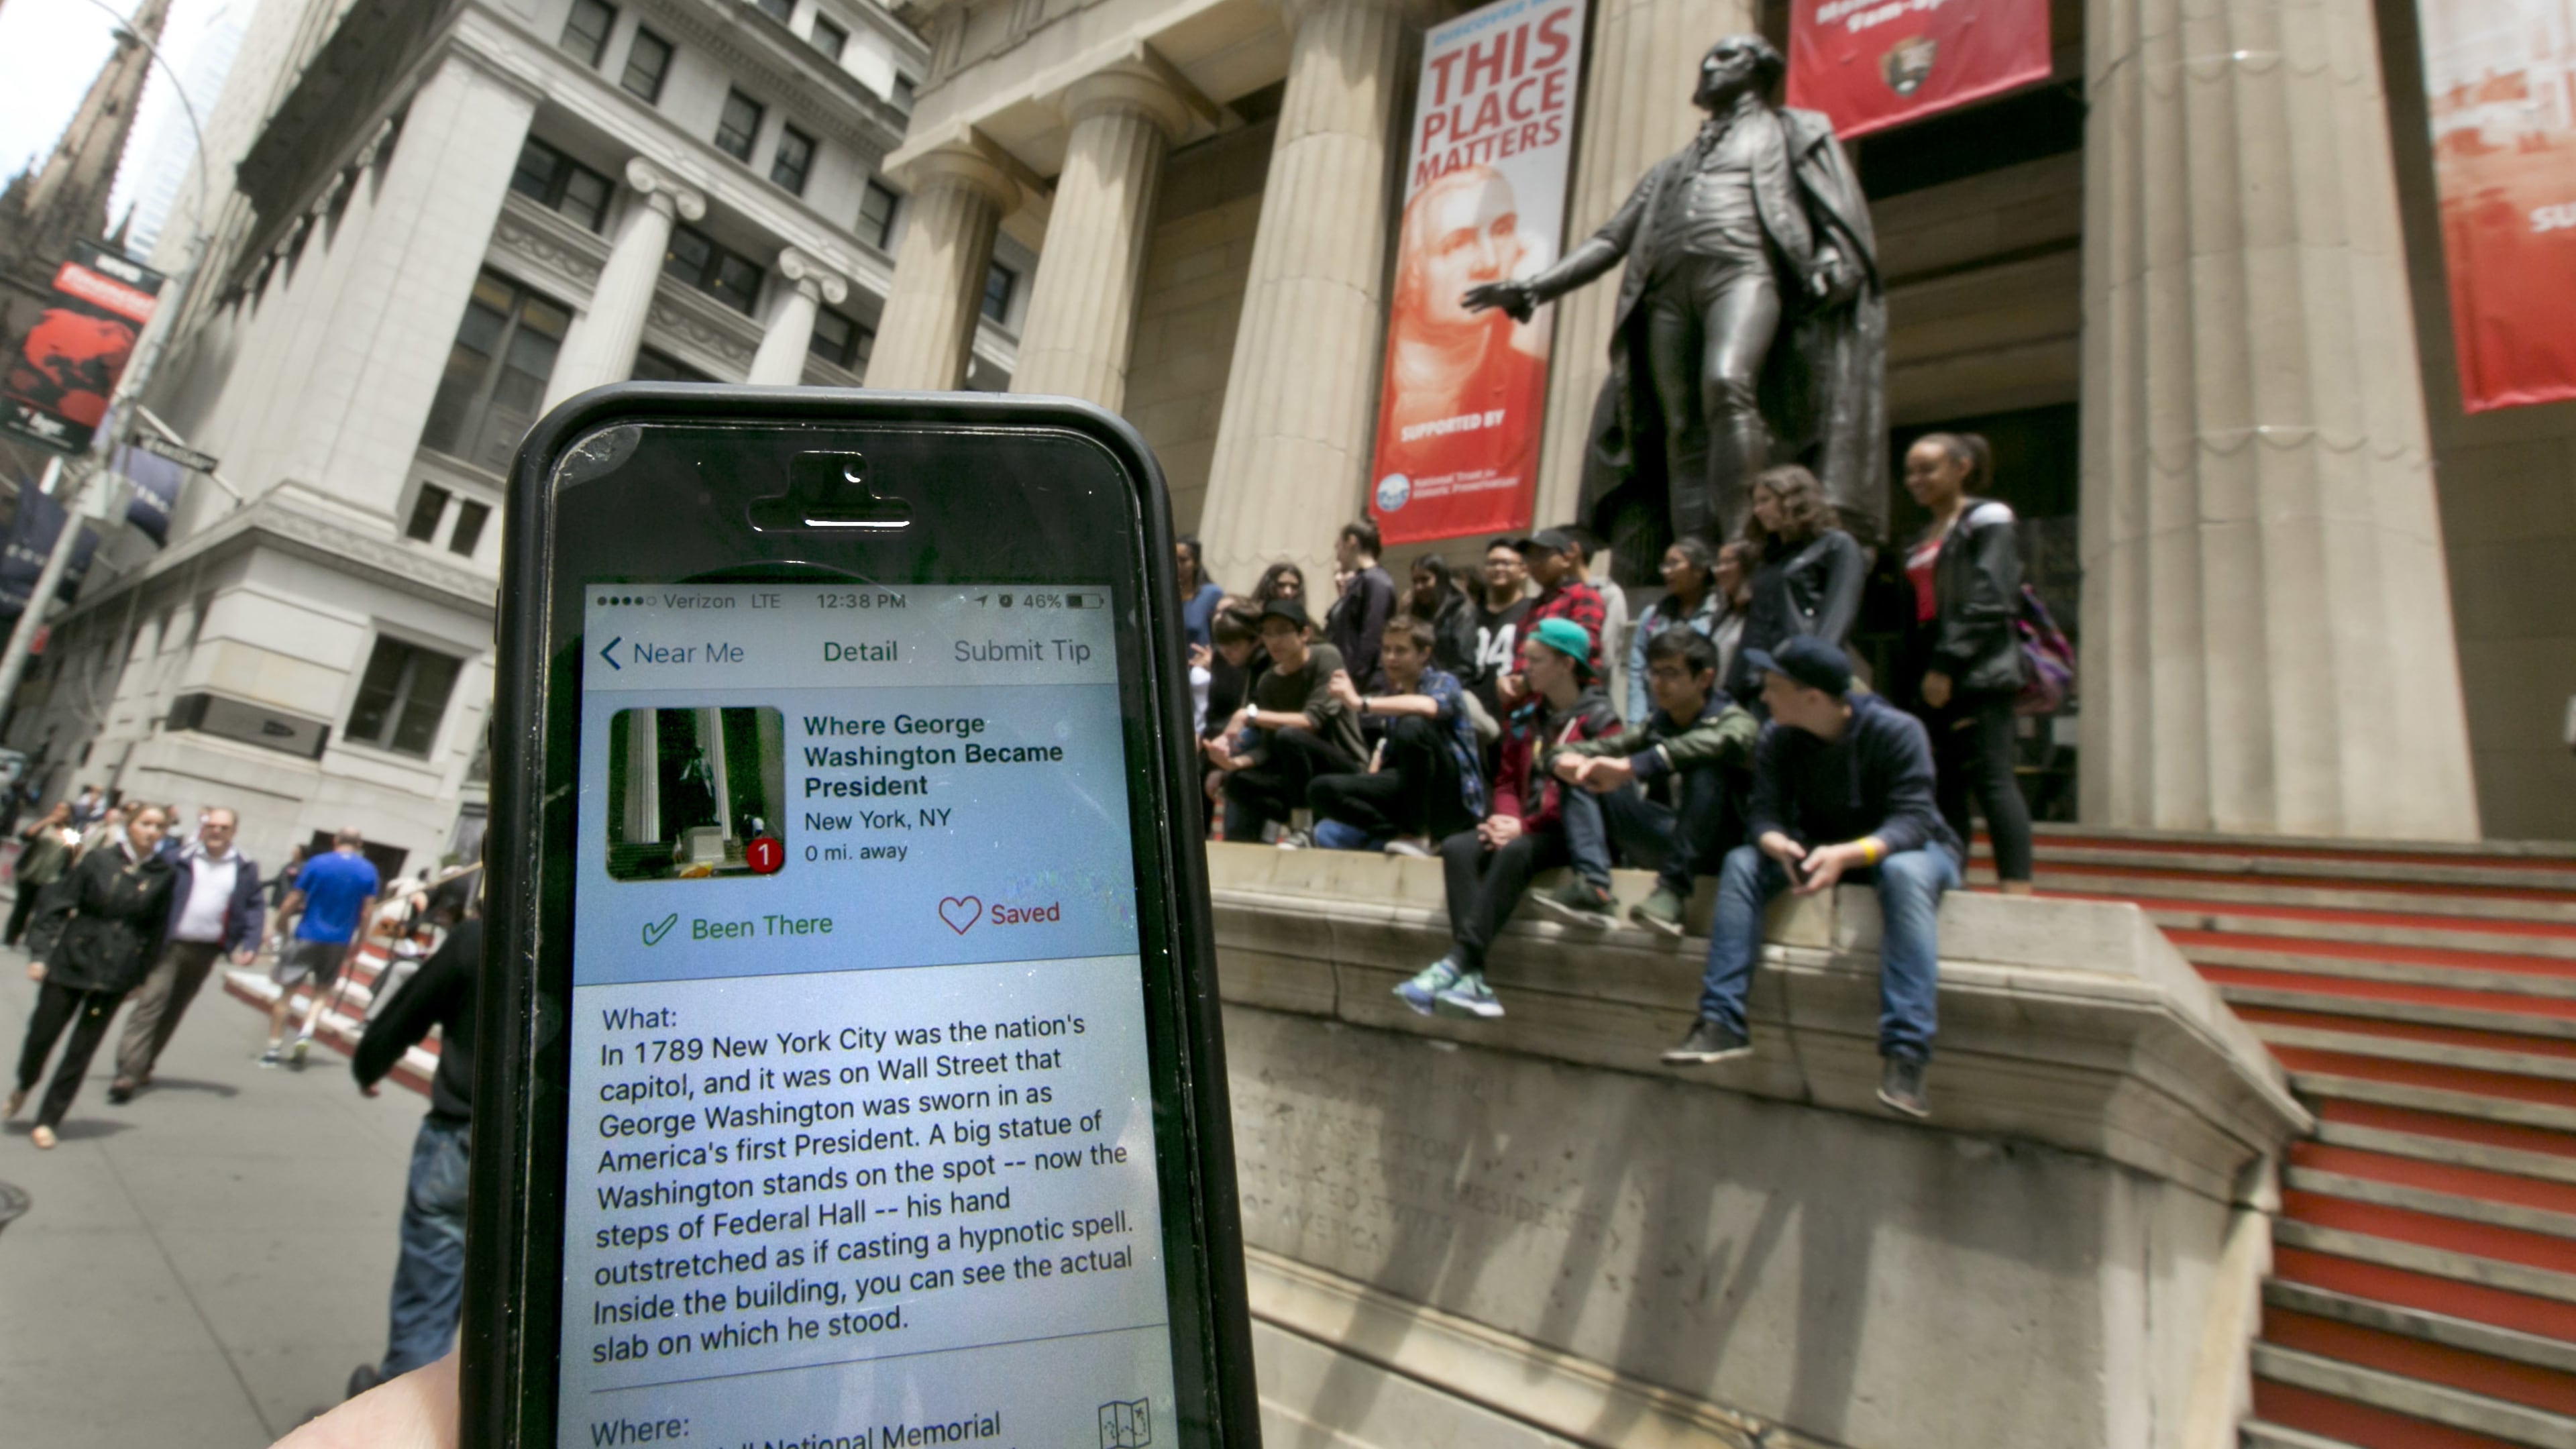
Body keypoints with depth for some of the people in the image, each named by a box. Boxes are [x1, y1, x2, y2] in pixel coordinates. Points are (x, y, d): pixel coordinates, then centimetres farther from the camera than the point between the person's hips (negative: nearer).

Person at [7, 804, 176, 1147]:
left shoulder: (163, 875, -1)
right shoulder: (98, 861, -4)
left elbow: (157, 930, 4)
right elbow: (59, 905, 0)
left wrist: (141, 978, 5)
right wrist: (41, 955, -5)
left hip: (117, 974, 0)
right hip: (71, 963, 0)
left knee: (82, 1049, 5)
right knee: (42, 1034, 7)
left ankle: (47, 1120, 18)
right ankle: (23, 1087, 39)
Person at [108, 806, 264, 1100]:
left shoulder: (245, 869, 5)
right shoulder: (180, 860, -1)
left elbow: (254, 908, 6)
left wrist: (249, 944, -6)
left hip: (206, 950, 3)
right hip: (169, 944, -2)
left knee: (174, 1010, 14)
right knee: (150, 1002, -13)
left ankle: (143, 1065, 28)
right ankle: (128, 1072, -13)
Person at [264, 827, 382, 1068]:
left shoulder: (317, 863, -5)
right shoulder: (368, 871, -1)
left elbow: (293, 901, -4)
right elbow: (367, 913, -1)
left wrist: (277, 928, 8)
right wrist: (357, 946, 8)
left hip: (308, 937, -2)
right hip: (339, 941, 2)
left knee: (287, 991, 7)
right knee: (322, 991, 17)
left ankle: (273, 1050, 10)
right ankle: (306, 1033, -5)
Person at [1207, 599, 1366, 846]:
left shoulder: (1326, 657, -12)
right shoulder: (1267, 683, 3)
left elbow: (1313, 720, -24)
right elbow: (1269, 747, -2)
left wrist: (1250, 714, -26)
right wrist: (1235, 762, -23)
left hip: (1346, 767, -5)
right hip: (1303, 772, 6)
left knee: (1288, 736, -31)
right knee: (1238, 782, -16)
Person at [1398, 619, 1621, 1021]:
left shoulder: (1598, 719, -2)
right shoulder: (1526, 718, 17)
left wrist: (1525, 826, -18)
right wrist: (1506, 817, -8)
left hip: (1571, 832, -6)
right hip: (1523, 827, 6)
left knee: (1514, 851, -36)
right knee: (1457, 847, -22)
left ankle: (1457, 962, -39)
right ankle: (1473, 977, -36)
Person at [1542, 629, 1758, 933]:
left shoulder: (1734, 721, -7)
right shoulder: (1653, 725, 11)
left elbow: (1716, 742, -32)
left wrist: (1631, 767, -41)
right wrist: (1562, 759, -25)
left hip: (1713, 846, -5)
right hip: (1659, 841, 5)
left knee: (1706, 768, -32)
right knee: (1580, 777, -6)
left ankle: (1673, 890, -32)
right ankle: (1593, 888, -24)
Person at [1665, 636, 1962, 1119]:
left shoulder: (1896, 730, -22)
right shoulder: (1777, 738, -9)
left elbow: (1913, 821, -29)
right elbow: (1765, 811, -15)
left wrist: (1847, 855, -48)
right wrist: (1778, 844, -40)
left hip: (1904, 847, -4)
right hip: (1821, 848, 4)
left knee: (1905, 874, -40)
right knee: (1741, 863, -21)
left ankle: (1904, 1052, -43)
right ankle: (1721, 1022, -26)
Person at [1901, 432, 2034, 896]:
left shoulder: (1986, 522, 0)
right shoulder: (1924, 540, 24)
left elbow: (1989, 602, -12)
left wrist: (1946, 665, -17)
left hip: (1979, 675, -8)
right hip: (1934, 679, 8)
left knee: (1991, 778, -13)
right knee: (1944, 786, 5)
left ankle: (2018, 887, -14)